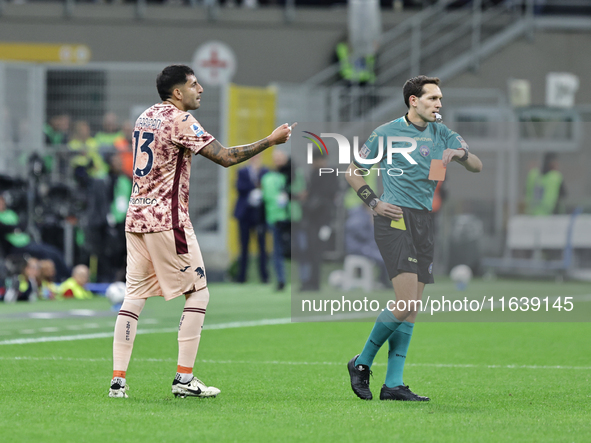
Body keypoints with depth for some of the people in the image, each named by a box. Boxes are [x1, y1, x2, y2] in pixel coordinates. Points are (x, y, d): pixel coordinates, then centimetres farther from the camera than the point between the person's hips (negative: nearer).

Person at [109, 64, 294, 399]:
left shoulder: (146, 117, 14)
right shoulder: (180, 120, -11)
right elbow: (225, 157, -16)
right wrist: (270, 141, -9)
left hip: (137, 216, 8)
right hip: (167, 220, -8)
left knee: (134, 296, 7)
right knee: (198, 294, 2)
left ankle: (118, 380, 0)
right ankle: (184, 379, -2)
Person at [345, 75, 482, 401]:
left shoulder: (441, 133, 13)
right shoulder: (386, 133, 0)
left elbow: (477, 166, 8)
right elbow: (353, 172, 9)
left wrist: (458, 154, -13)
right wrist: (373, 202, -5)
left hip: (424, 221, 6)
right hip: (395, 219, -6)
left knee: (412, 308, 2)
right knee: (406, 302, -17)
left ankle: (393, 384, 5)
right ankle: (362, 362, -1)